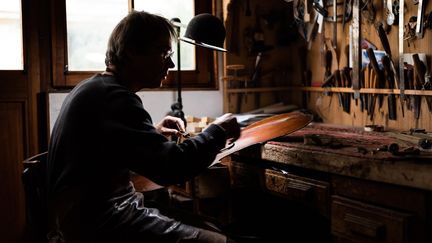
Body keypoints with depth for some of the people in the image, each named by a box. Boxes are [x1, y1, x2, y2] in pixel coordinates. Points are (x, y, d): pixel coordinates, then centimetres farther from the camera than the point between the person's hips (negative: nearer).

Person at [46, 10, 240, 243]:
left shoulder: (93, 88, 14)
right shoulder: (114, 97, -18)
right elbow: (170, 168, -26)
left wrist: (152, 133, 15)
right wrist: (218, 131, -10)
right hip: (98, 223, -10)